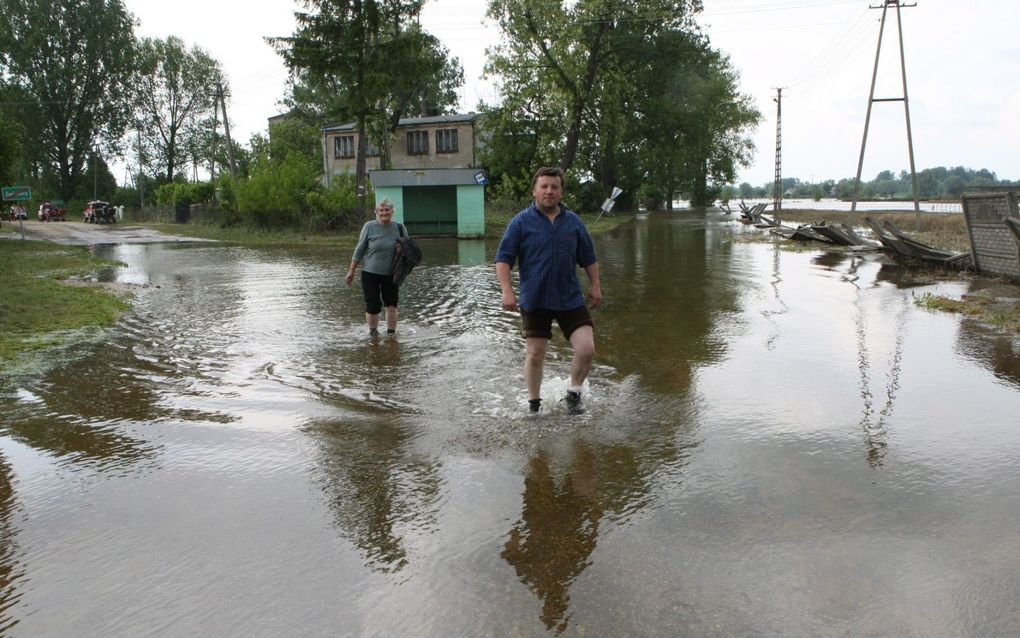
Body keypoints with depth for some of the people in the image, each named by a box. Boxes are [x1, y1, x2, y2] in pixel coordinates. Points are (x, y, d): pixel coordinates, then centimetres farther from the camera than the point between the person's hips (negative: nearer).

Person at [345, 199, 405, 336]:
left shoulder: (398, 228, -1)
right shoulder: (369, 226, -7)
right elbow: (359, 250, -1)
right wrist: (351, 271, 0)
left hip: (390, 274, 2)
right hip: (370, 273, -2)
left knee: (391, 304, 4)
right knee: (372, 306, -1)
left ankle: (391, 334, 18)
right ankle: (373, 333, 21)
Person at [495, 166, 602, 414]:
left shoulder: (573, 221, 7)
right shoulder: (521, 222, -3)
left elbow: (589, 258, 16)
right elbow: (503, 259, -5)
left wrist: (595, 286, 11)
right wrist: (507, 291, -14)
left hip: (570, 299, 2)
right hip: (534, 301, -2)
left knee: (586, 349, -7)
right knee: (534, 355, 5)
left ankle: (573, 394, 17)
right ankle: (534, 404, 24)